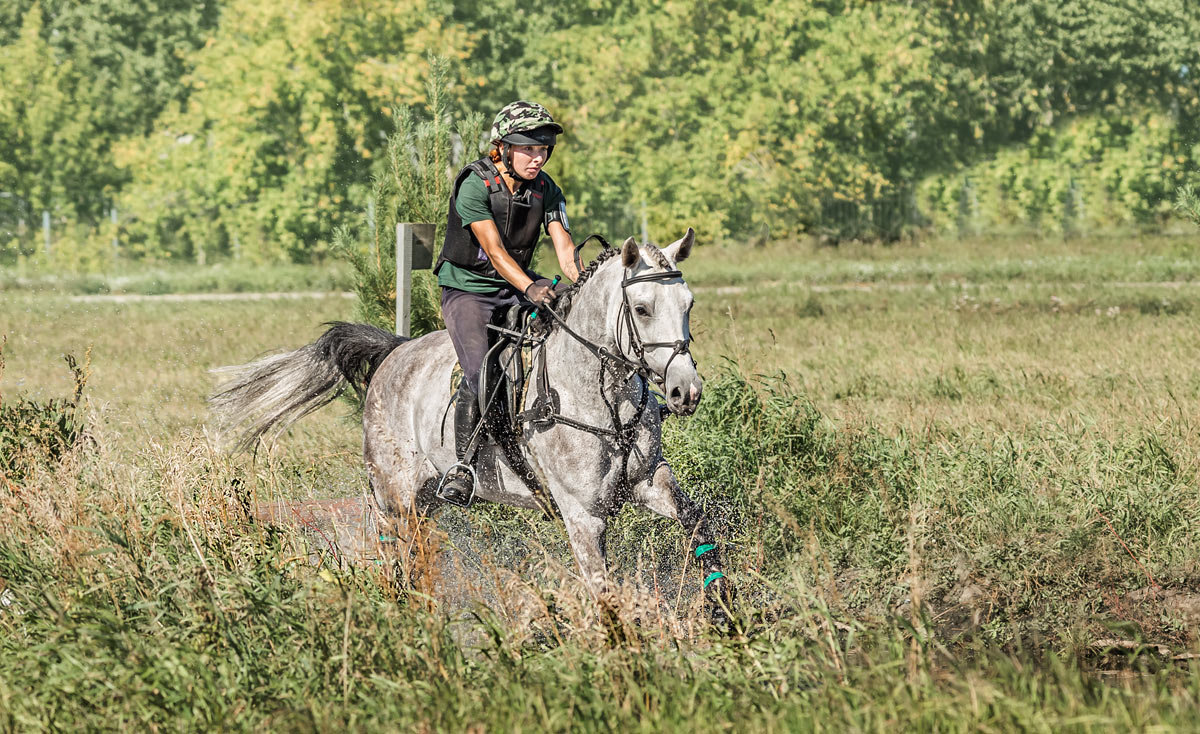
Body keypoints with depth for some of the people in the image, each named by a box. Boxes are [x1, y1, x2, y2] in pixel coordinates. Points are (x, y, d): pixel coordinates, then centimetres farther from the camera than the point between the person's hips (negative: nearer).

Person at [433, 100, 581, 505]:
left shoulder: (546, 189, 1)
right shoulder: (475, 185, -17)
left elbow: (563, 244, -7)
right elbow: (494, 249, -25)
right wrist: (530, 287, -40)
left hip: (517, 287, 6)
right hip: (468, 289, -6)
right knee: (480, 373, -24)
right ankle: (463, 465, -12)